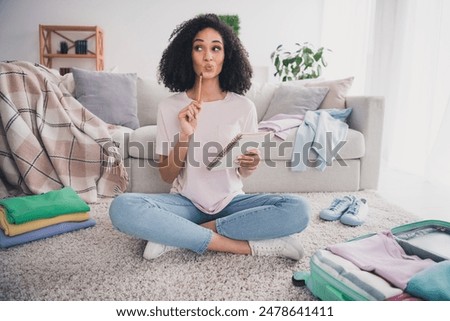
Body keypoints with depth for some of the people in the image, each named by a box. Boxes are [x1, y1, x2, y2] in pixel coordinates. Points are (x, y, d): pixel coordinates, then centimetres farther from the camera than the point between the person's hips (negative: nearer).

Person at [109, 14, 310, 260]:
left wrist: (251, 165, -20)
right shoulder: (169, 107, -3)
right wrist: (185, 135, -19)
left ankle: (176, 235, -20)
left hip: (230, 202, 1)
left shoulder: (243, 106, -2)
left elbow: (244, 172, 3)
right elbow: (167, 175, -3)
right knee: (121, 208, -29)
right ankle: (250, 246, -24)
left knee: (298, 210, -25)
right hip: (186, 203, 0)